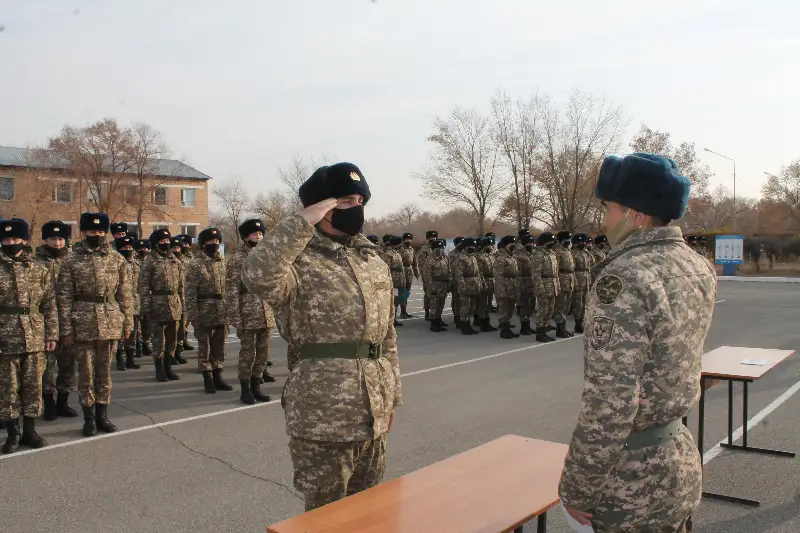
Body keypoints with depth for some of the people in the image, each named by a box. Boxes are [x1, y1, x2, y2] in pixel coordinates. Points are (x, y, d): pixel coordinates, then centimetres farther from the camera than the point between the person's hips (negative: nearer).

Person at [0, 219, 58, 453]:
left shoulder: (40, 270, 6)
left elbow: (49, 306, 8)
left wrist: (52, 335, 3)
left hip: (35, 338, 2)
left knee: (33, 385, 7)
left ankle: (29, 431, 18)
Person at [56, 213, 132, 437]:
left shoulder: (117, 259, 6)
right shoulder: (72, 261, -1)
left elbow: (124, 293, 9)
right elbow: (64, 297, -2)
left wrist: (127, 322, 5)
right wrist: (66, 329, -6)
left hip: (110, 323, 2)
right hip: (83, 324, -2)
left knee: (105, 371, 9)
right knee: (86, 372, 5)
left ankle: (102, 415, 19)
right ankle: (89, 418, 15)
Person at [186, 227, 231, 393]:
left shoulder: (222, 262, 9)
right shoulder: (196, 264, -6)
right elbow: (190, 292, -9)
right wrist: (193, 316, -14)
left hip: (222, 312, 5)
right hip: (204, 311, -5)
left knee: (219, 346, 10)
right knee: (204, 346, 4)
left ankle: (218, 377, 20)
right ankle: (207, 379, 13)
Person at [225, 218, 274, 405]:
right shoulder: (237, 259, -5)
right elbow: (232, 291, -9)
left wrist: (276, 310, 12)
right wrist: (235, 318, -14)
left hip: (267, 312, 6)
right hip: (248, 313, -5)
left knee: (263, 352, 10)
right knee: (248, 353, 1)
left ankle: (256, 386, 22)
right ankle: (246, 389, 12)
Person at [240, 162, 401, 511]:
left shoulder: (375, 263, 10)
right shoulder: (300, 262, -11)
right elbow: (257, 276, -36)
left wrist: (392, 397, 16)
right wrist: (302, 222, -28)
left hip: (372, 416, 7)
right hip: (322, 418, -6)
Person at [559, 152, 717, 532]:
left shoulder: (624, 277, -24)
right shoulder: (699, 268, 2)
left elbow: (608, 404, -25)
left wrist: (576, 488, -16)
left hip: (633, 479, -8)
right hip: (681, 459, 8)